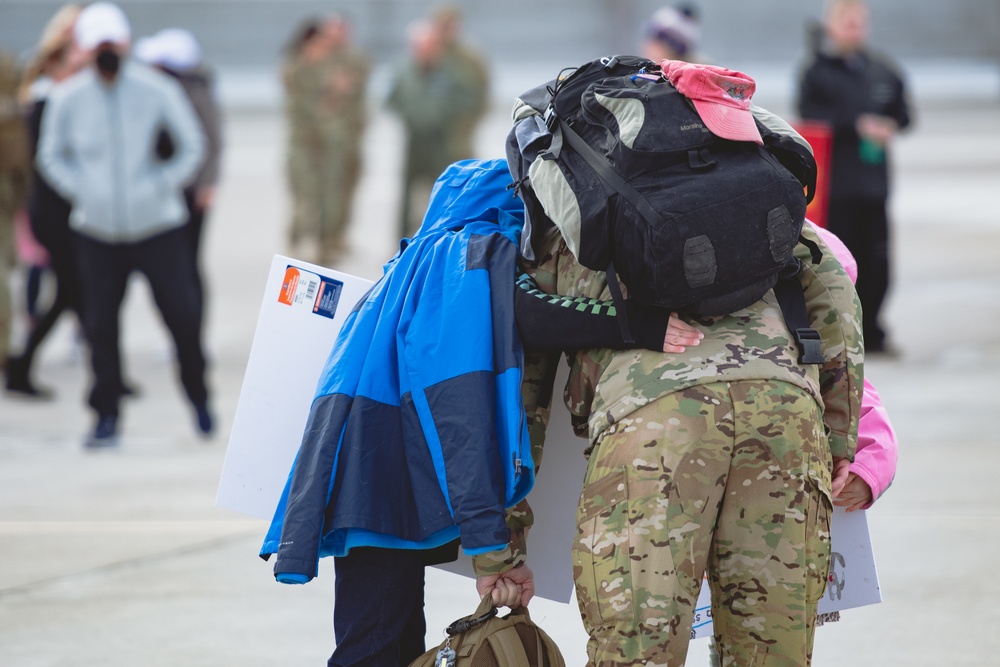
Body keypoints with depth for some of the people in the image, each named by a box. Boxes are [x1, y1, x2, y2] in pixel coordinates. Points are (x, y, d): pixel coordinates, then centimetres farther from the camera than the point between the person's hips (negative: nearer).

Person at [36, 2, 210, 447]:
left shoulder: (156, 90, -6)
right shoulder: (68, 98, -2)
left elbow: (192, 145, 4)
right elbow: (51, 155, 11)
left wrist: (161, 187, -6)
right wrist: (82, 191, -3)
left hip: (157, 227, -1)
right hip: (97, 232, 1)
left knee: (182, 314, -4)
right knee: (100, 324, 1)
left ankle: (198, 398, 19)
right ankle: (106, 417, 12)